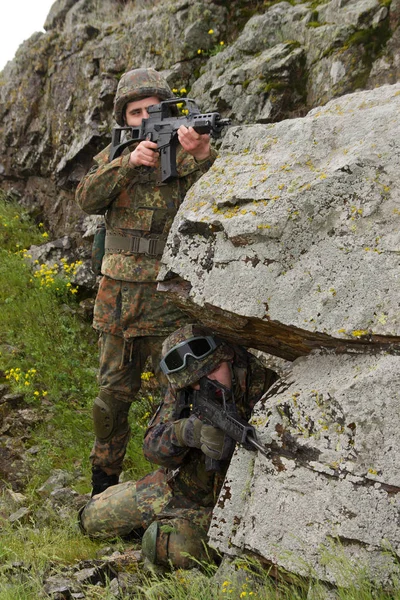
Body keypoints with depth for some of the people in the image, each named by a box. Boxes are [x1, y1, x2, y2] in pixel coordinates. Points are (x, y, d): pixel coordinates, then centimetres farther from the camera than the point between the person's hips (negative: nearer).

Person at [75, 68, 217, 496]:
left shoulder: (188, 151, -1)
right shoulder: (114, 154, 9)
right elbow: (87, 199, -8)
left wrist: (201, 155, -39)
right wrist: (129, 162, -22)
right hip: (117, 292, 3)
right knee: (113, 392, 13)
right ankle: (104, 483, 29)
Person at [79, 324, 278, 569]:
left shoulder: (267, 386, -26)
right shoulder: (183, 390, -12)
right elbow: (154, 446, -14)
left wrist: (233, 445, -47)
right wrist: (184, 431, -37)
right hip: (174, 486, 5)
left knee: (178, 551, -32)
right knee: (92, 520, 10)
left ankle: (162, 531, 4)